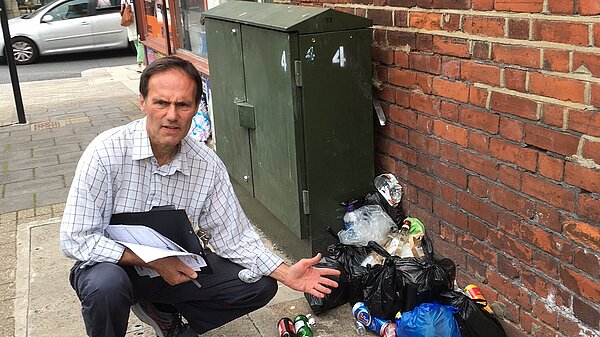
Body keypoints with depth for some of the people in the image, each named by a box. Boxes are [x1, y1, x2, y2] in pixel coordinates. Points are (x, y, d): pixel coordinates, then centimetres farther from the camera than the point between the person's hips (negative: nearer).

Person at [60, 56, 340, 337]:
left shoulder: (208, 166, -11)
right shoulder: (106, 152, -23)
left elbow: (234, 237, -6)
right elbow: (76, 240, -23)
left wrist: (287, 274, -18)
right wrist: (153, 260, -27)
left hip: (174, 267, 4)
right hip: (113, 263, -3)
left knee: (260, 286, -6)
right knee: (107, 286, -38)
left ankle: (162, 309, 11)